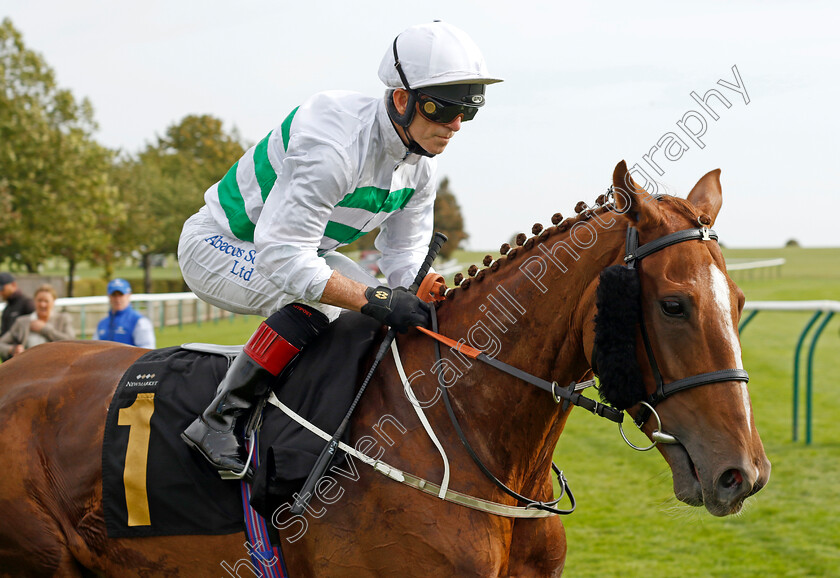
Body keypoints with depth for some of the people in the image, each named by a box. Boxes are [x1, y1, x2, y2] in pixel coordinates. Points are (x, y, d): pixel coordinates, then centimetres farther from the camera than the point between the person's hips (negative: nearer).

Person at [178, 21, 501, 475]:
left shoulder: (420, 164, -7)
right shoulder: (333, 145, -35)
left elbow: (405, 261, -2)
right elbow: (282, 257, -39)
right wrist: (374, 299, -43)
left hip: (289, 247, 9)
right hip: (218, 245, -9)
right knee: (317, 299, -33)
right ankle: (216, 421, -25)